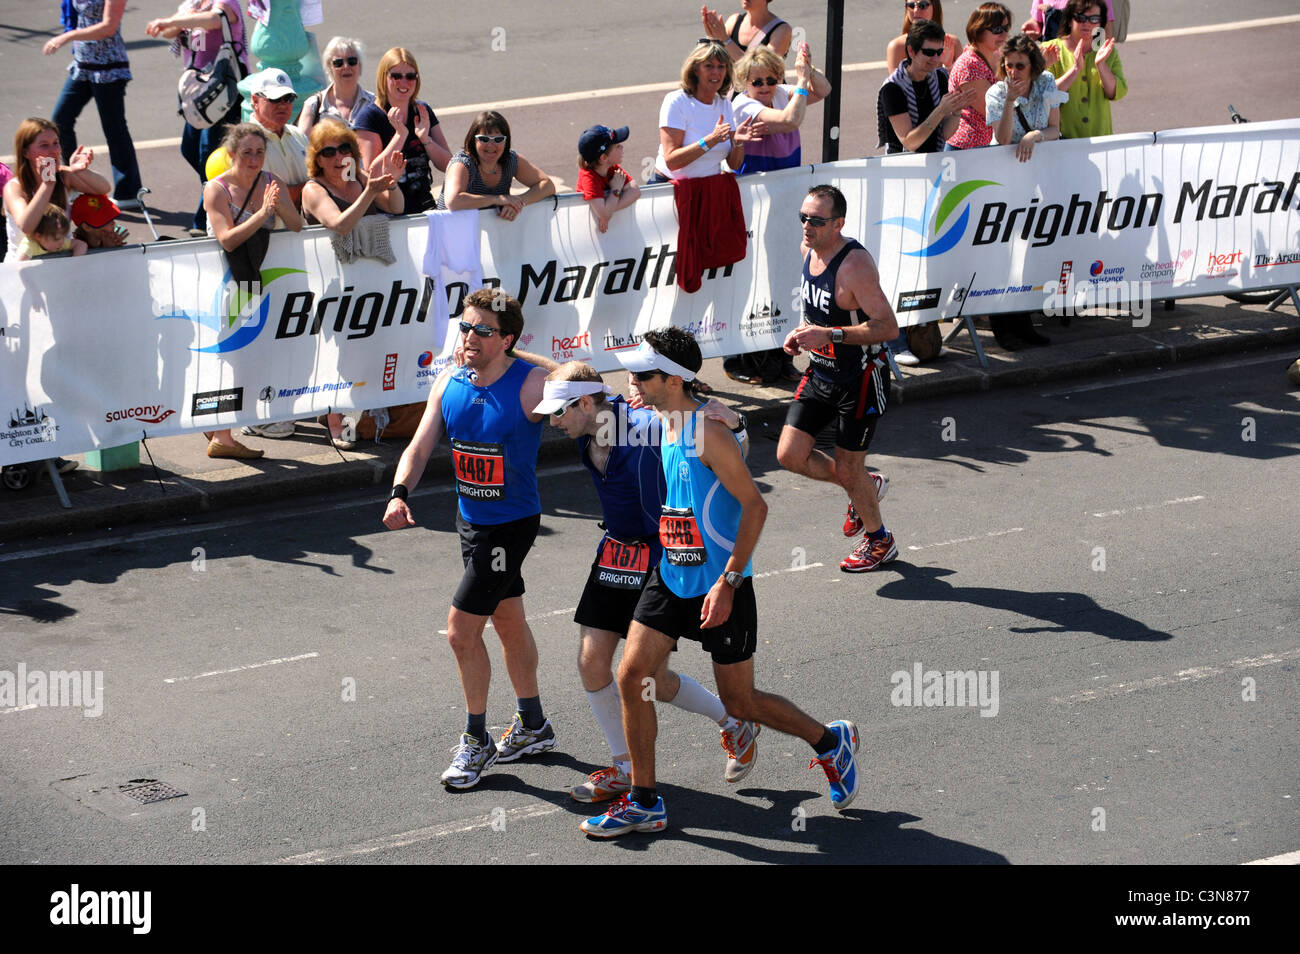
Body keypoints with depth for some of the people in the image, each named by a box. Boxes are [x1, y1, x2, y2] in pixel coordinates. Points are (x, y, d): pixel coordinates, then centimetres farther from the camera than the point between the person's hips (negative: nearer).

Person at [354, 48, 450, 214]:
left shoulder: (423, 112, 11)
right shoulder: (370, 115, -4)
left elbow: (447, 166, 8)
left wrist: (426, 139, -9)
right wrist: (400, 135, -17)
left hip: (423, 205, 4)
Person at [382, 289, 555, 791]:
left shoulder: (531, 385, -20)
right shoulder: (449, 383, -3)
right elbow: (420, 447, -4)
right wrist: (399, 495, -18)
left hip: (510, 525, -7)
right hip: (470, 519, 7)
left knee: (462, 632, -7)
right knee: (509, 623, 22)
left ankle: (476, 740, 12)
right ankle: (533, 726, 39)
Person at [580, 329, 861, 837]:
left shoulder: (709, 433, -21)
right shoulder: (657, 424, 4)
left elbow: (754, 506, -20)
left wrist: (727, 582, -23)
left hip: (720, 586, -7)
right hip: (670, 579, 7)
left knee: (739, 702, 4)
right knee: (632, 675, -3)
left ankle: (830, 741, 29)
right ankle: (643, 803, 8)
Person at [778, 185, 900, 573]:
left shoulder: (855, 264, -26)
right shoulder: (809, 249, 0)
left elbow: (888, 326, -28)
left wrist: (830, 335, -33)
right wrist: (804, 332, 0)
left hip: (860, 380, -8)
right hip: (820, 372, 8)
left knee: (848, 469, 2)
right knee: (790, 455, 3)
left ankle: (880, 541, 29)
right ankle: (866, 487, 28)